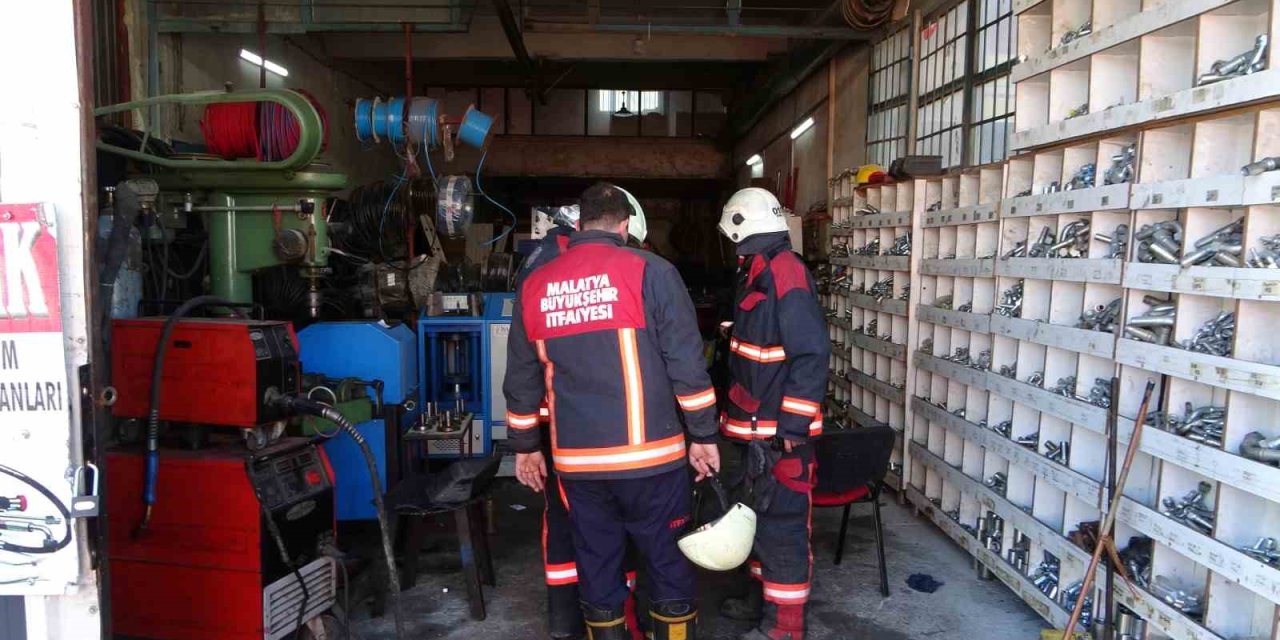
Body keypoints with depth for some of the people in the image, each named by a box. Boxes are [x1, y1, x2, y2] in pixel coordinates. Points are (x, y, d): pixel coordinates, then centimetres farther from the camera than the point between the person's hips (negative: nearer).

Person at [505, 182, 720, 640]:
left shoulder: (534, 286, 6)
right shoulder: (648, 271, -6)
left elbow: (521, 378, 12)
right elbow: (686, 364, -9)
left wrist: (524, 446, 21)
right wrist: (702, 435, 0)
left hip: (576, 459, 4)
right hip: (649, 452, -3)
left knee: (596, 564, 15)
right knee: (667, 560, 12)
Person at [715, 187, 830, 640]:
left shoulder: (786, 275, -18)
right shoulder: (757, 274, 12)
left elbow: (812, 355, -22)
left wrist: (793, 427, -22)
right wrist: (737, 415, 22)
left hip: (780, 429, -10)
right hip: (756, 426, 10)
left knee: (782, 523, 1)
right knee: (759, 514, 20)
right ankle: (761, 598, 37)